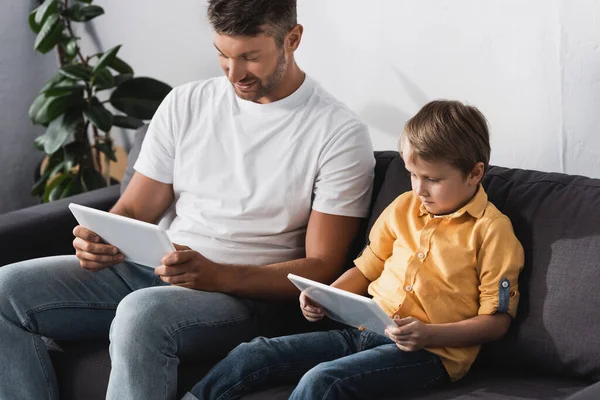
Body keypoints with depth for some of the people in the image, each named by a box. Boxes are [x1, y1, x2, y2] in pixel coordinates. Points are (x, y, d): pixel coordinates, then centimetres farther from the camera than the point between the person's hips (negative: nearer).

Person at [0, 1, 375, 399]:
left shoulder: (339, 134, -5)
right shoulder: (186, 104, 10)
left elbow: (322, 268, -8)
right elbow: (133, 210, 13)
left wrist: (216, 276, -23)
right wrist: (99, 240, -13)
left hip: (245, 292, -5)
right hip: (151, 270, 6)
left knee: (143, 312, -39)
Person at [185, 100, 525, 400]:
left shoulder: (492, 230, -6)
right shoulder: (403, 208, 13)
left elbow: (496, 321, -7)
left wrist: (429, 334, -20)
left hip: (430, 352, -7)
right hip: (364, 332, 7)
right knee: (251, 356, -9)